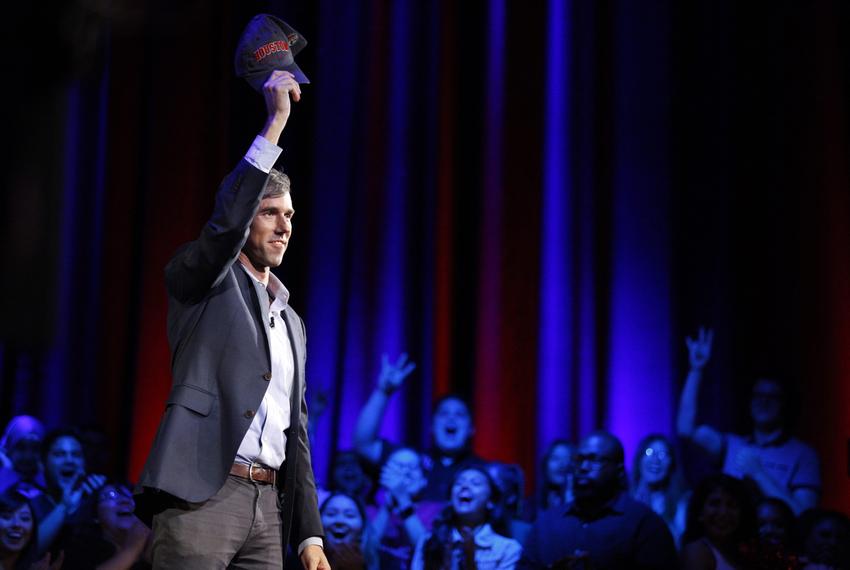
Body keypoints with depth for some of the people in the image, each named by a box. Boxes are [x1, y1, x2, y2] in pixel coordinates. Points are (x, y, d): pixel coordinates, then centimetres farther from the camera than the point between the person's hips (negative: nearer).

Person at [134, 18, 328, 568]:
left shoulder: (291, 321, 24)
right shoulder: (199, 281, 6)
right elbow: (226, 222, -18)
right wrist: (276, 122, -19)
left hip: (267, 505, 7)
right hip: (202, 496, -7)